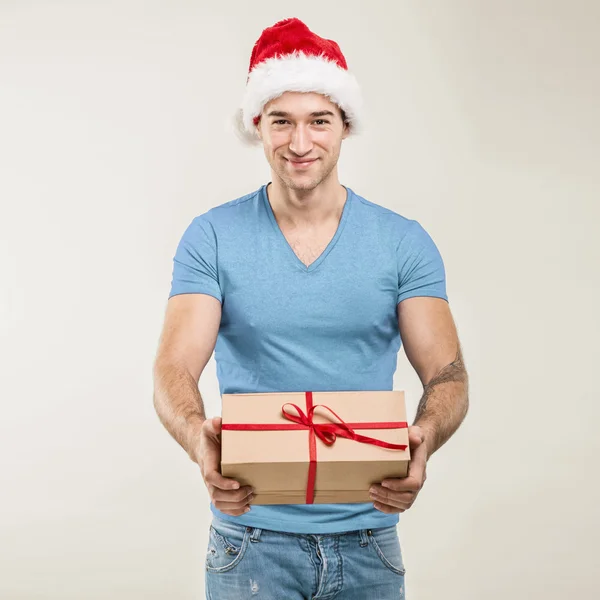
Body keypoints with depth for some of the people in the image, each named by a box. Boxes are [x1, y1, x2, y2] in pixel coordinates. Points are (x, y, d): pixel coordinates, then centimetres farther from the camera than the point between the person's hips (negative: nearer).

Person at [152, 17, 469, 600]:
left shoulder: (403, 244, 0)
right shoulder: (211, 239, -2)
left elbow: (446, 374, -4)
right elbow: (174, 366, -10)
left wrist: (424, 439, -27)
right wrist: (201, 441, -32)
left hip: (367, 536, 1)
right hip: (251, 536, -1)